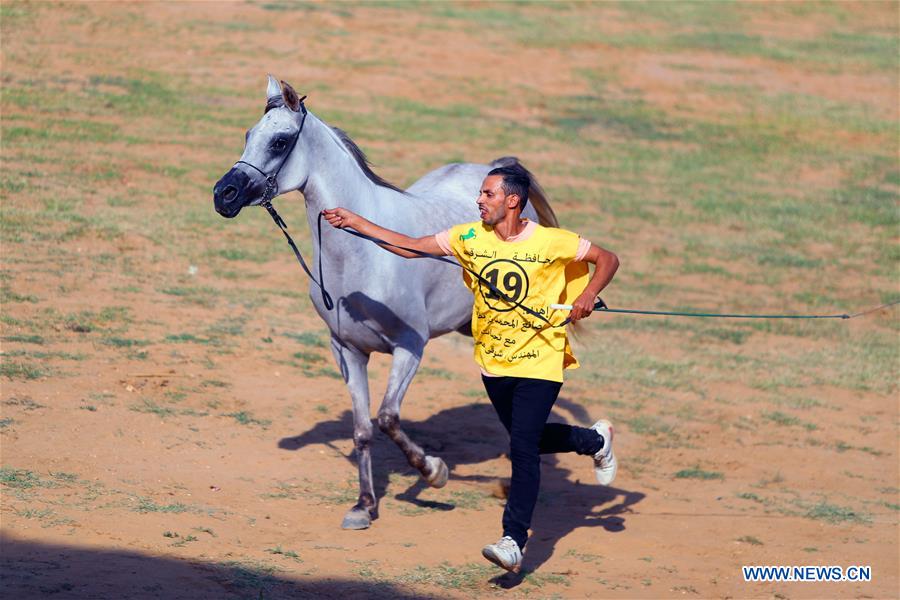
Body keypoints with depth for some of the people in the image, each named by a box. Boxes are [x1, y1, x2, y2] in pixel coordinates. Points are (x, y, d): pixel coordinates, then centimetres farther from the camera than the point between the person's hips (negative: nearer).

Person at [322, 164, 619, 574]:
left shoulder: (551, 243, -13)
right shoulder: (470, 237, -2)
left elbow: (607, 259, -3)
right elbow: (411, 247, 1)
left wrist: (588, 295, -20)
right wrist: (357, 224, -5)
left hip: (538, 360, -6)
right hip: (493, 360, 6)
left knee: (523, 447, -15)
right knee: (527, 439, 20)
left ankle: (513, 542, -13)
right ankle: (595, 440, 48)